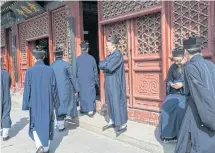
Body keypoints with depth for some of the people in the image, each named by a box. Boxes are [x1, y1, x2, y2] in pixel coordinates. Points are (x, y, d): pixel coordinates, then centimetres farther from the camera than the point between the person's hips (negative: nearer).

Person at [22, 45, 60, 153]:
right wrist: (56, 102, 9)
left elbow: (27, 90, -7)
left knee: (35, 125, 14)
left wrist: (26, 105, 1)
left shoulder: (30, 71, -10)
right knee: (47, 125, 14)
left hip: (35, 103, -1)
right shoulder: (50, 70, -7)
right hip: (48, 103, 1)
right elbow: (54, 88, -1)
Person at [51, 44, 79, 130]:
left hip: (56, 91, 3)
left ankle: (61, 126, 13)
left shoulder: (51, 66, 0)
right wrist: (76, 89, 2)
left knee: (59, 107, 9)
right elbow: (72, 78, -7)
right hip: (67, 89, -3)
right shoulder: (66, 64, -10)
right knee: (69, 103, 23)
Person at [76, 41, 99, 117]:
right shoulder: (92, 58, -6)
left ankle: (82, 109, 25)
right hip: (90, 81, -1)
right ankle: (90, 111, 0)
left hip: (81, 80, 2)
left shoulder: (77, 59, -5)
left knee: (82, 94, 14)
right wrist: (96, 81, 11)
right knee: (90, 94, 3)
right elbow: (95, 71, 1)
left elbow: (75, 71, 3)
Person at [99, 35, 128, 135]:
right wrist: (106, 66, -12)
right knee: (110, 102, 15)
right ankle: (112, 122, 27)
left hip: (116, 84, -9)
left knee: (118, 103, -3)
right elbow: (100, 65, 6)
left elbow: (109, 67, -26)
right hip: (109, 83, 9)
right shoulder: (110, 55, 13)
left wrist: (104, 65, -7)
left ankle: (123, 125, 6)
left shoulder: (117, 55, -16)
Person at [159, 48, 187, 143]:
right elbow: (168, 80, 17)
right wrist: (171, 84, -6)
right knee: (166, 107, -17)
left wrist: (182, 84, -21)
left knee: (180, 109, -28)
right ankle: (169, 134, -6)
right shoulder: (173, 67, 9)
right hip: (174, 93, 5)